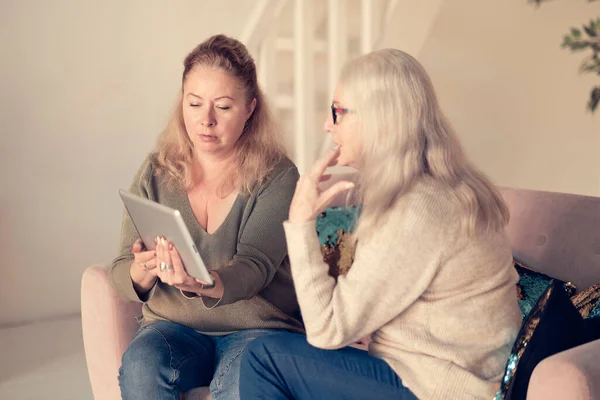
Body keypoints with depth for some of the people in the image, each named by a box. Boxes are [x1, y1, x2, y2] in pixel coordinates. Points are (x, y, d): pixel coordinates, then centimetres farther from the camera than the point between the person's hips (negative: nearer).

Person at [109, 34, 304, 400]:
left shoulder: (278, 177, -7)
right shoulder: (156, 173, 3)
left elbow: (254, 267, -19)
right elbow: (121, 271, 1)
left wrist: (202, 285, -42)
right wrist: (142, 272, -25)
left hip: (258, 327, -2)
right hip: (174, 325, 3)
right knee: (140, 364, -29)